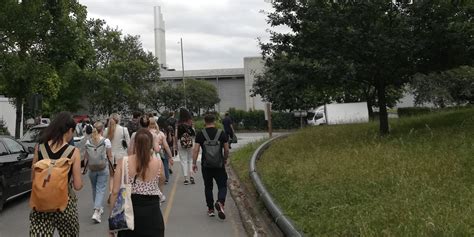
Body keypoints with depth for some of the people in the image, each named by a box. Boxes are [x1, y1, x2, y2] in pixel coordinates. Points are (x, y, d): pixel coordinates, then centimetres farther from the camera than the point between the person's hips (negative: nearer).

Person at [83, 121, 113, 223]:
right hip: (103, 169, -3)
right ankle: (96, 212, -11)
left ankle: (99, 208, 32)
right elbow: (109, 156, -6)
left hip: (92, 169, 3)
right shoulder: (106, 141, -10)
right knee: (101, 189, 0)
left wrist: (85, 168, 15)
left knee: (95, 189, 19)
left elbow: (86, 157, 4)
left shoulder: (88, 142, -1)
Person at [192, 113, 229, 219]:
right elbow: (226, 149, 4)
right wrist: (225, 159, 21)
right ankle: (220, 202, -20)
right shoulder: (221, 133, 0)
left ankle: (210, 209, 19)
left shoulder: (200, 134, -1)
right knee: (222, 185, 6)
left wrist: (194, 163, 2)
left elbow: (196, 150, -5)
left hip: (206, 165, 1)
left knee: (208, 187, 14)